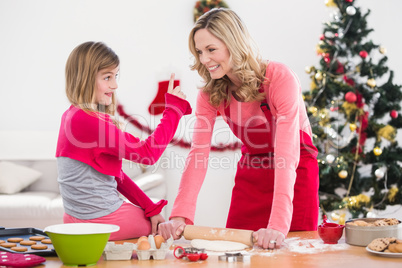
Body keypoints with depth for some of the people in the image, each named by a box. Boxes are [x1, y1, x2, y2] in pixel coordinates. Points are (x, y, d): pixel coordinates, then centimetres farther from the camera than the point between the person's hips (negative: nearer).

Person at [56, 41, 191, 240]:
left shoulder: (72, 116, 9)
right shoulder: (88, 121, -23)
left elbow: (113, 173, 11)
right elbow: (147, 153, -19)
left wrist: (150, 207, 8)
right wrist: (174, 107, -11)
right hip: (99, 221, -10)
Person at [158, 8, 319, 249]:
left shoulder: (279, 77, -25)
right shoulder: (210, 94, -9)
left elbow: (287, 153, -34)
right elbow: (198, 154, -18)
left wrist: (278, 225, -43)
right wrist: (181, 215, -33)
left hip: (295, 173, -4)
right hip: (249, 175, 4)